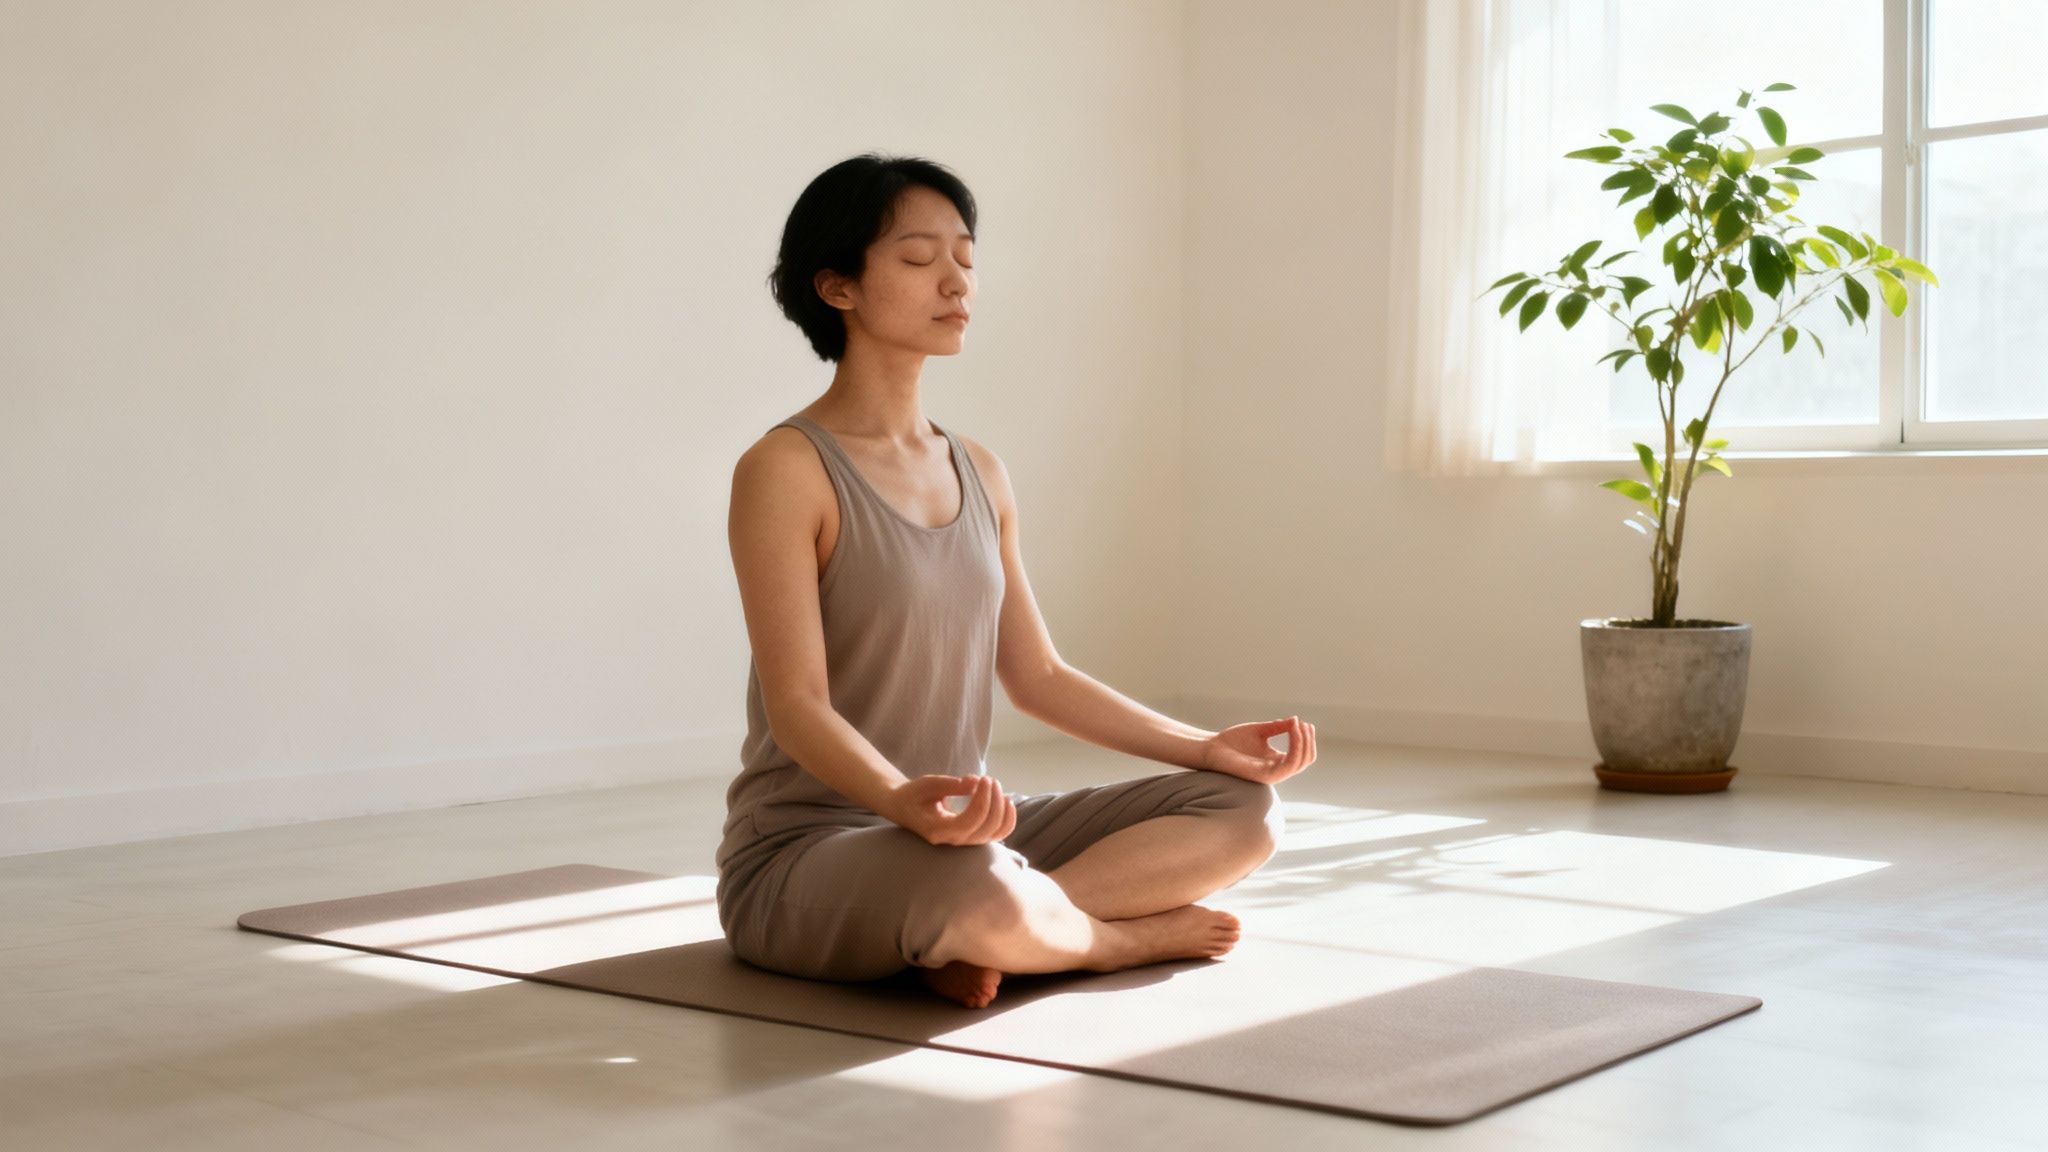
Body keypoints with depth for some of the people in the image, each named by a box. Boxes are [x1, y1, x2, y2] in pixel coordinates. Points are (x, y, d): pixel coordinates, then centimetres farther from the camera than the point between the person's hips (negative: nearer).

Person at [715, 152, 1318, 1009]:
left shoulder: (980, 474, 11)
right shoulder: (785, 470, -12)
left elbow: (1036, 676, 13)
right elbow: (797, 704, -19)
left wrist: (1207, 747, 4)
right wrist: (906, 801, -39)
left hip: (970, 832, 7)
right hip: (806, 852, -7)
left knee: (1243, 809, -4)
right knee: (977, 891, -40)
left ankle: (1001, 934, -16)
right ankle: (1132, 933, -8)